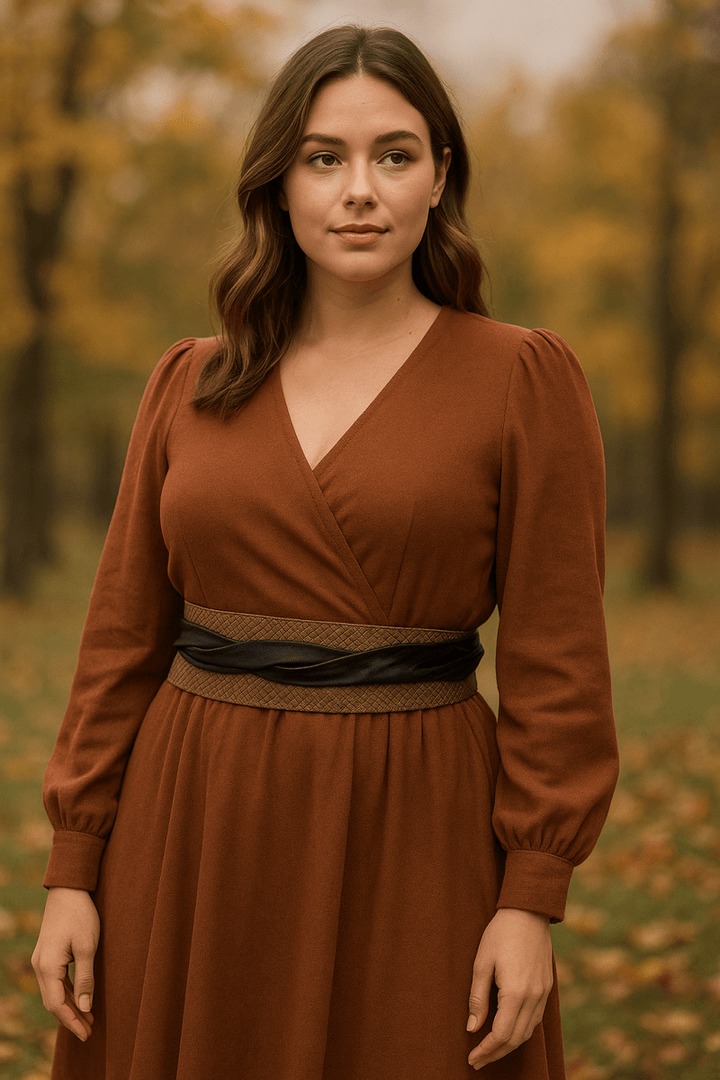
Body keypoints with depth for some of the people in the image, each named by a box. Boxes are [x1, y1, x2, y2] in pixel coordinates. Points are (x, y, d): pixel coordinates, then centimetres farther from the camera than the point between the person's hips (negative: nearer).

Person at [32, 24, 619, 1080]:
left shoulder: (524, 379, -3)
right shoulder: (191, 384, 5)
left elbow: (557, 657, -5)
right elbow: (125, 634, 7)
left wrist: (533, 901, -10)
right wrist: (73, 869, 3)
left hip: (414, 836, -2)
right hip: (194, 833, 3)